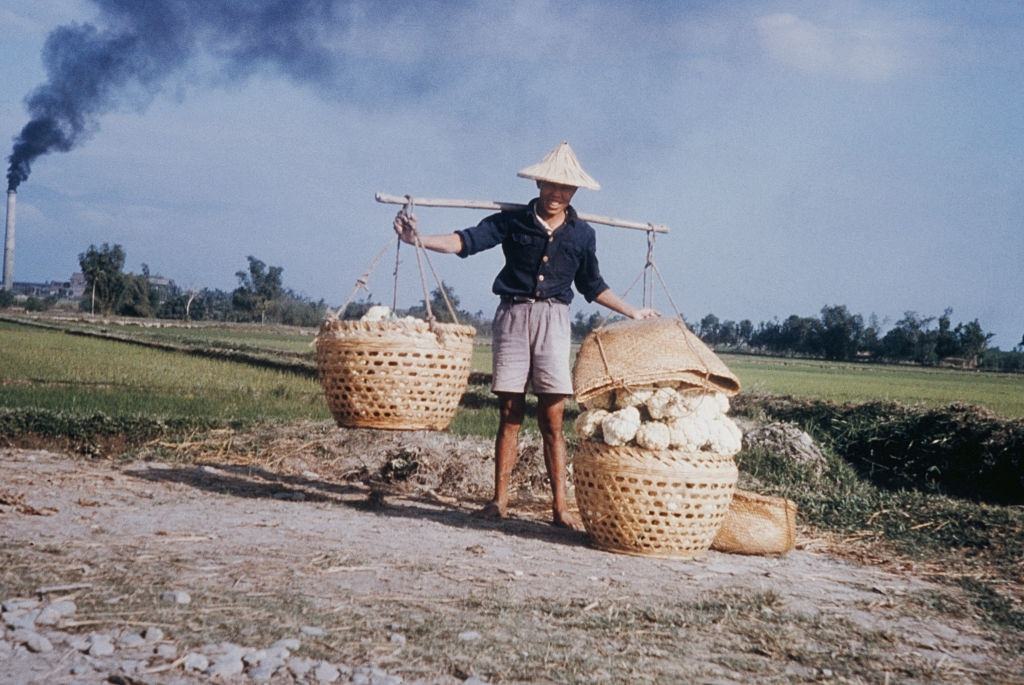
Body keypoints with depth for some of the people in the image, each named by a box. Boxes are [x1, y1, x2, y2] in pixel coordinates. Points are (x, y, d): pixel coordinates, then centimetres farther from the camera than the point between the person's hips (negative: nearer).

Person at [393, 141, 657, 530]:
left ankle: (559, 506, -1)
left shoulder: (582, 235, 11)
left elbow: (592, 286, 23)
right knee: (509, 414, 1)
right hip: (513, 315, -1)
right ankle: (499, 500, 5)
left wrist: (632, 313, 25)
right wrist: (420, 239, -22)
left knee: (552, 418, -2)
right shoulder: (514, 221, 4)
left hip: (553, 320, 1)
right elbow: (468, 241, -8)